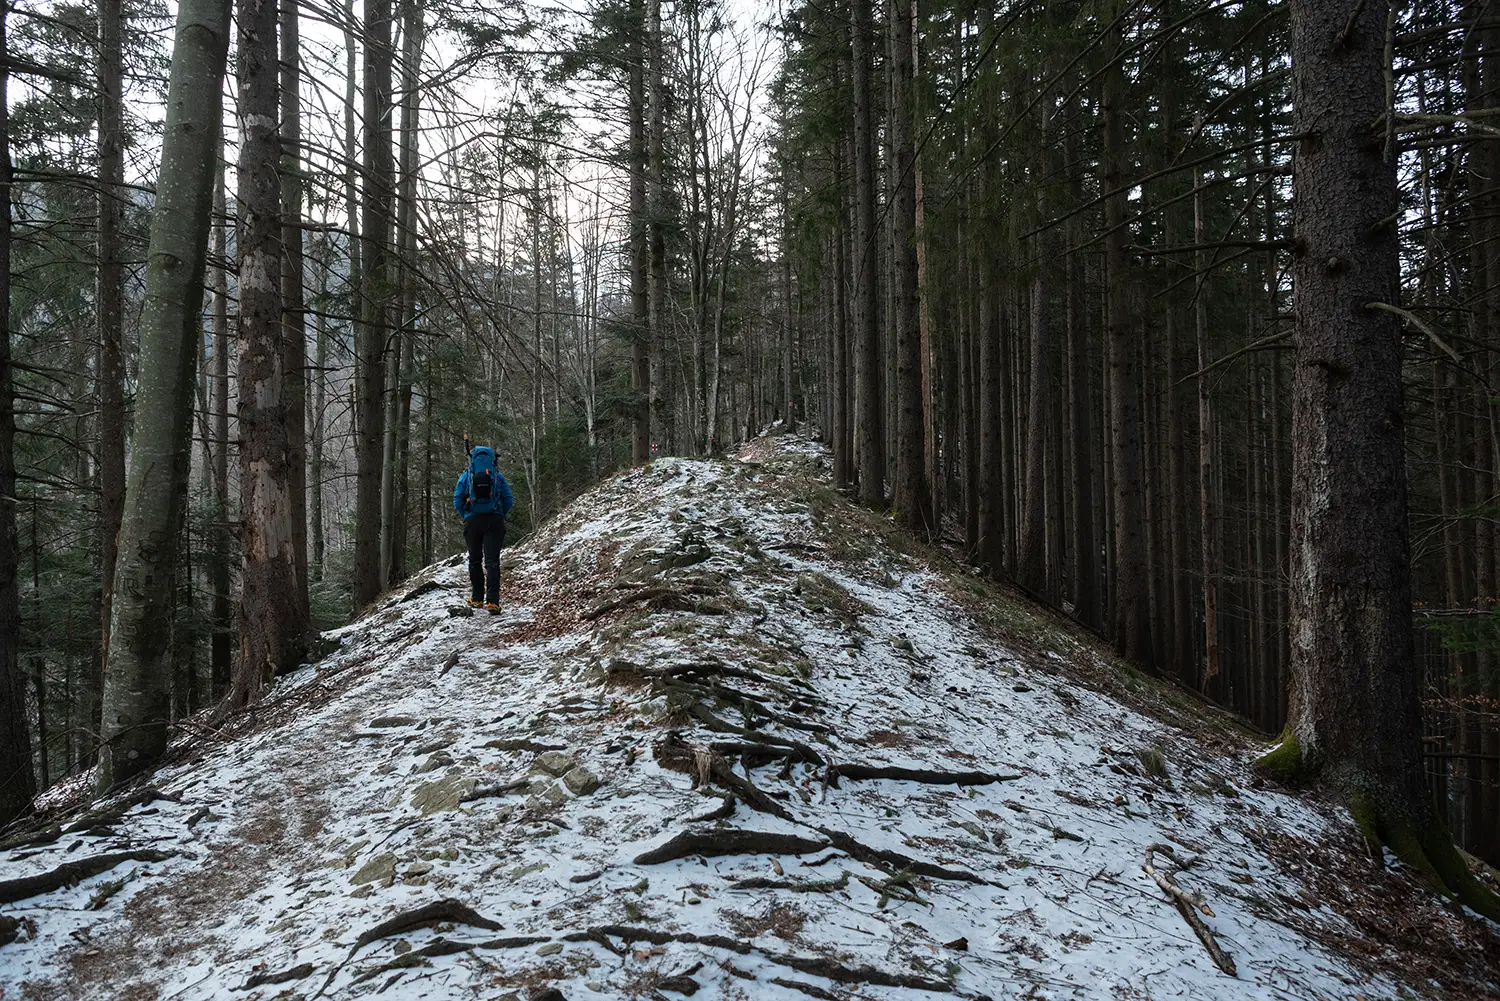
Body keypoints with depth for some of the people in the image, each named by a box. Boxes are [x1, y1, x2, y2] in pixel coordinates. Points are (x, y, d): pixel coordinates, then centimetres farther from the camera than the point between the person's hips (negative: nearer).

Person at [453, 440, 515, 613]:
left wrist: (466, 516, 13)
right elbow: (509, 500, -1)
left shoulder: (465, 476, 3)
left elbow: (457, 501, -1)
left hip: (472, 521, 1)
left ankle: (477, 599, 20)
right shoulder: (497, 476, 2)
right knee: (492, 561, -4)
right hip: (494, 521, -1)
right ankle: (492, 602, -15)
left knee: (475, 560, 16)